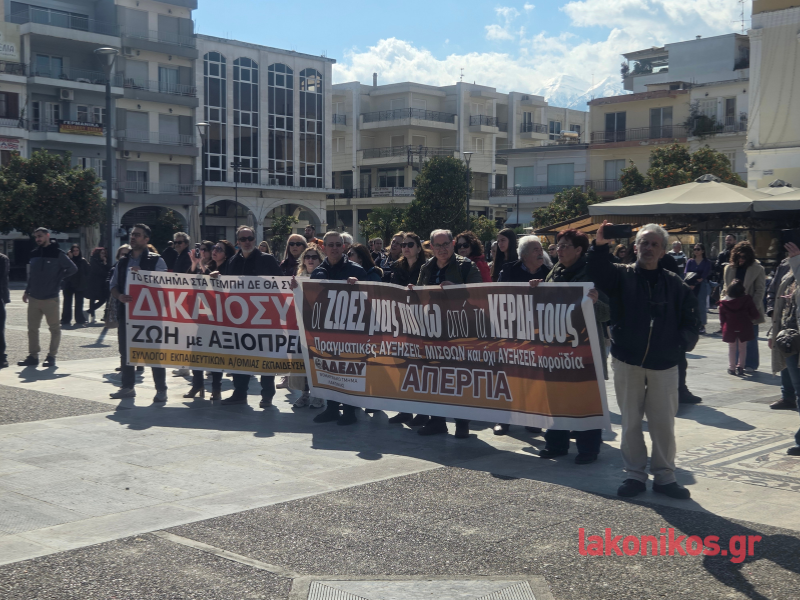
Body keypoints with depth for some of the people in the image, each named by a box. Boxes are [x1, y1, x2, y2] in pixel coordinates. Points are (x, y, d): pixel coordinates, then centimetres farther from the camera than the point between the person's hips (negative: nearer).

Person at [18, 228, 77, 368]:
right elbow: (32, 274, 19)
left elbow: (73, 269, -3)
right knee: (32, 328, 7)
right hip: (34, 298, 5)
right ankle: (33, 356, 13)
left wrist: (58, 278, -5)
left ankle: (52, 356, 8)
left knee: (55, 328, 1)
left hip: (50, 299, -5)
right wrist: (27, 291, 14)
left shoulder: (58, 254, -6)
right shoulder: (34, 254, 11)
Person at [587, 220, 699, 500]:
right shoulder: (622, 275, 1)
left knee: (663, 423, 6)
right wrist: (600, 246, -35)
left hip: (664, 364, 0)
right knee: (630, 422, 8)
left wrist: (683, 342, -14)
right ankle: (635, 475, 18)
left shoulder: (674, 284, 4)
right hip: (627, 361, 0)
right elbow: (597, 273, -18)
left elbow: (690, 320, 4)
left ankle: (664, 476, 18)